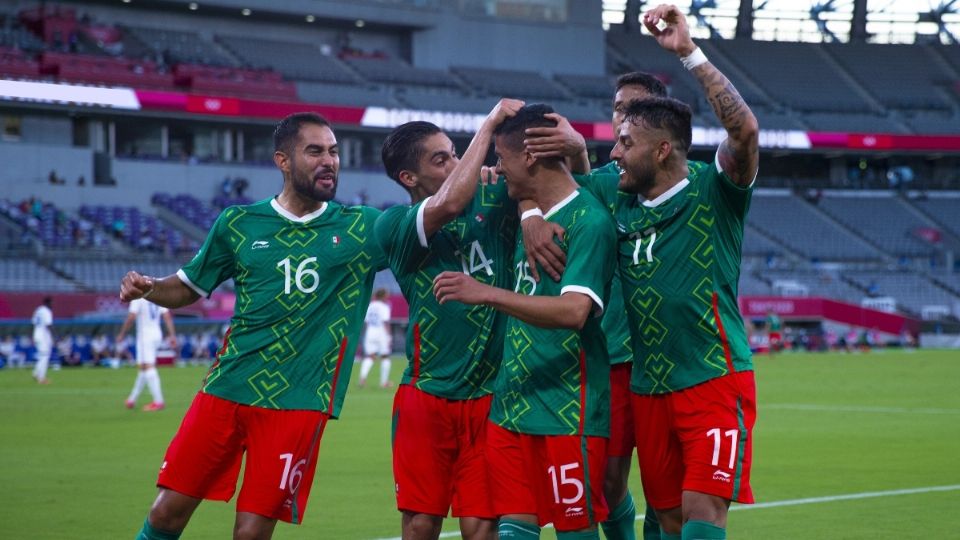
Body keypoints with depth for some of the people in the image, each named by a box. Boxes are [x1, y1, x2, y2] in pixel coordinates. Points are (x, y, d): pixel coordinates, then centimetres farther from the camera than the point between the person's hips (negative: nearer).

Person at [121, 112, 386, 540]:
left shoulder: (361, 228, 5)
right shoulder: (239, 223, 7)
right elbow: (188, 288, 16)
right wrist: (147, 289, -4)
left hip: (297, 404, -1)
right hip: (226, 390, 2)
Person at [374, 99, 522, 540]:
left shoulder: (492, 202, 6)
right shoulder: (393, 226, -4)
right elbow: (451, 202, -21)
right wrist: (491, 122, -16)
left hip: (491, 399, 1)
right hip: (426, 399, -1)